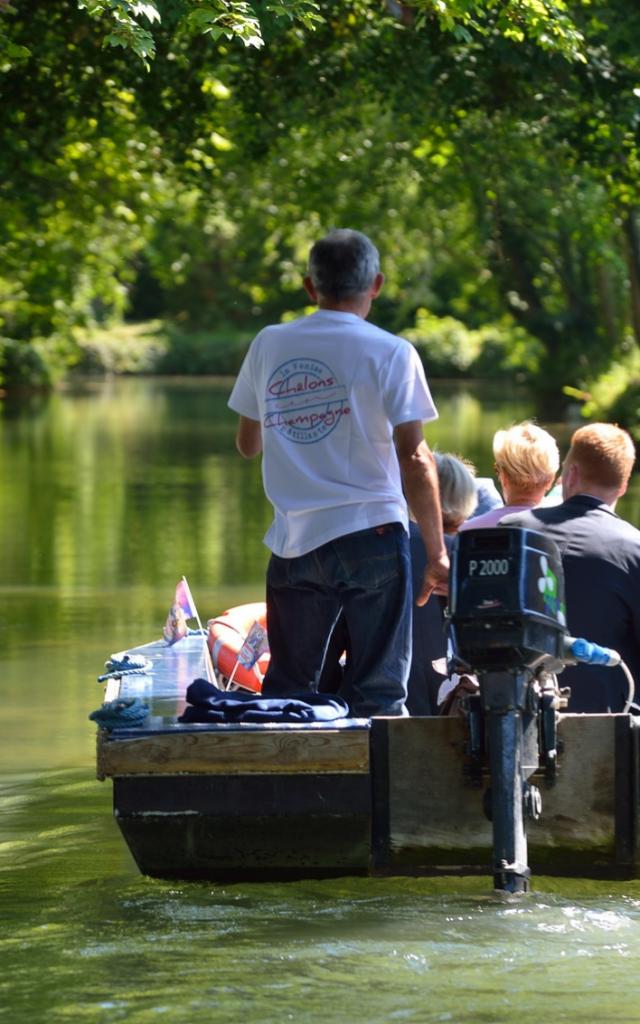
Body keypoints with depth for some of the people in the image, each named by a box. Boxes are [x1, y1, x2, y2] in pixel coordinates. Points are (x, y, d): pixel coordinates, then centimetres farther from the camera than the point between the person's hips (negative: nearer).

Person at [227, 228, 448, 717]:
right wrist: (438, 553, -6)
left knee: (285, 689, 11)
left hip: (294, 542, 4)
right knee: (378, 693, 0)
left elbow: (247, 444, 18)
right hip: (372, 535, -3)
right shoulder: (390, 353, -5)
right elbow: (415, 460, -10)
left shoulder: (268, 345, 7)